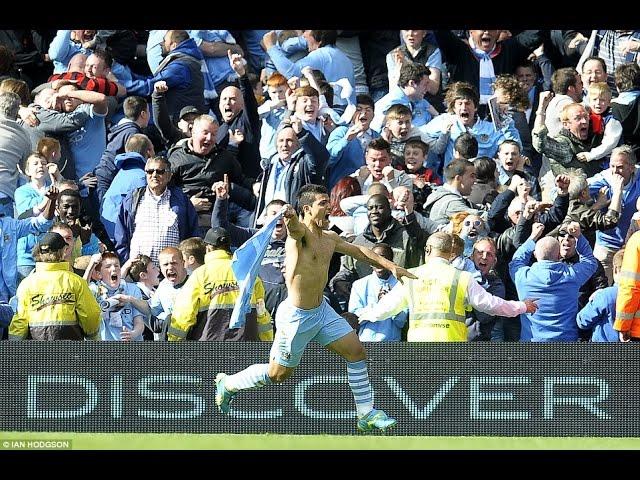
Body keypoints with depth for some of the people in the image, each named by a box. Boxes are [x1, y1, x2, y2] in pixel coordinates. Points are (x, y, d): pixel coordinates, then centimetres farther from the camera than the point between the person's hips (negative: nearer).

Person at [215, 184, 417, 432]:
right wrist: (290, 217, -69)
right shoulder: (301, 232, -20)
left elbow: (359, 251, 18)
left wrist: (391, 266, 11)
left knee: (356, 352, 1)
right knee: (278, 373, 7)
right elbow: (294, 226, -44)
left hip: (322, 310, 8)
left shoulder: (329, 239, 6)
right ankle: (227, 384, 31)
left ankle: (366, 414, 11)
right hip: (297, 316, -8)